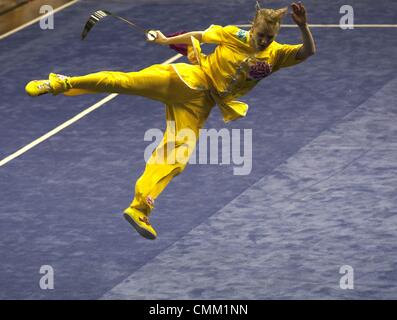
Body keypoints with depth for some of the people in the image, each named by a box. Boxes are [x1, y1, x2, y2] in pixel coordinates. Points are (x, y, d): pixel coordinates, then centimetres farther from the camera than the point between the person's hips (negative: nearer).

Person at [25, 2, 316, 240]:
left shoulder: (276, 54, 2)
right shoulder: (235, 34, -3)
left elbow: (308, 52, -10)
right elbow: (199, 35, 10)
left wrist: (303, 25, -27)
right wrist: (167, 40, 11)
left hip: (198, 105, 3)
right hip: (189, 79, -3)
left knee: (175, 158, -8)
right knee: (126, 81, -18)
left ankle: (139, 209, -4)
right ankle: (61, 84, -8)